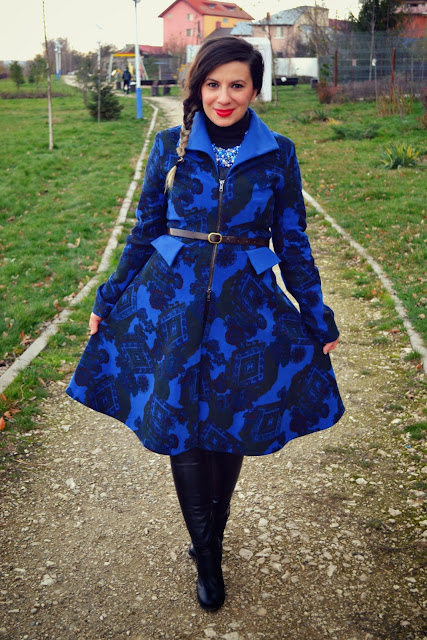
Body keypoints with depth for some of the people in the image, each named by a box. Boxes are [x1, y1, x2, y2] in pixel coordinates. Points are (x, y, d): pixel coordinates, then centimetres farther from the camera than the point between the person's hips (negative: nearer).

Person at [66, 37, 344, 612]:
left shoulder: (278, 154, 1)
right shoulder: (171, 146, 2)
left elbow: (293, 243, 6)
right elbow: (145, 231, 8)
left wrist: (318, 320, 6)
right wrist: (109, 300, 10)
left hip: (246, 306, 0)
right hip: (173, 301, 0)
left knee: (232, 424, 9)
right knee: (180, 425, 3)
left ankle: (211, 533, 36)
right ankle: (208, 558, 23)